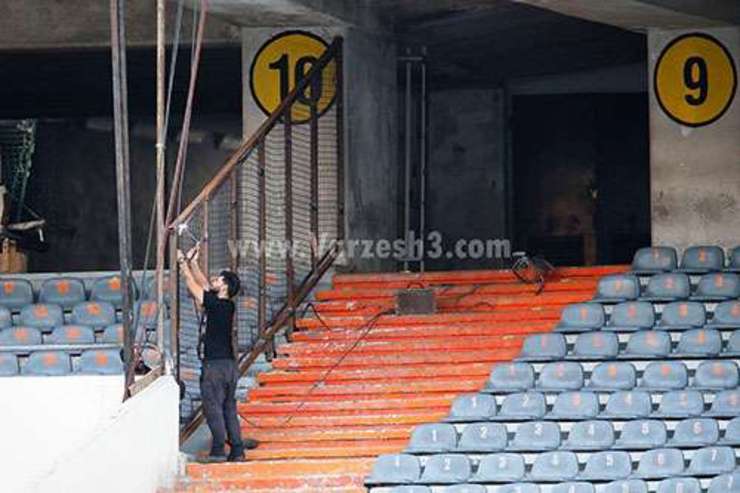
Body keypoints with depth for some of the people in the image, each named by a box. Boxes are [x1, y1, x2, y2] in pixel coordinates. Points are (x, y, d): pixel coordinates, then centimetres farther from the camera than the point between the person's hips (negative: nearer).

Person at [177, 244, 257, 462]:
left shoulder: (217, 305, -13)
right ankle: (237, 450, 9)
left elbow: (194, 287, -5)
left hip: (215, 365, -8)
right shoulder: (227, 305, 10)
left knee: (213, 407, -5)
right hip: (230, 364, 8)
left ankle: (218, 450, -8)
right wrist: (192, 262, 24)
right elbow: (203, 285, 21)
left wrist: (183, 263, 7)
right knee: (229, 407, 10)